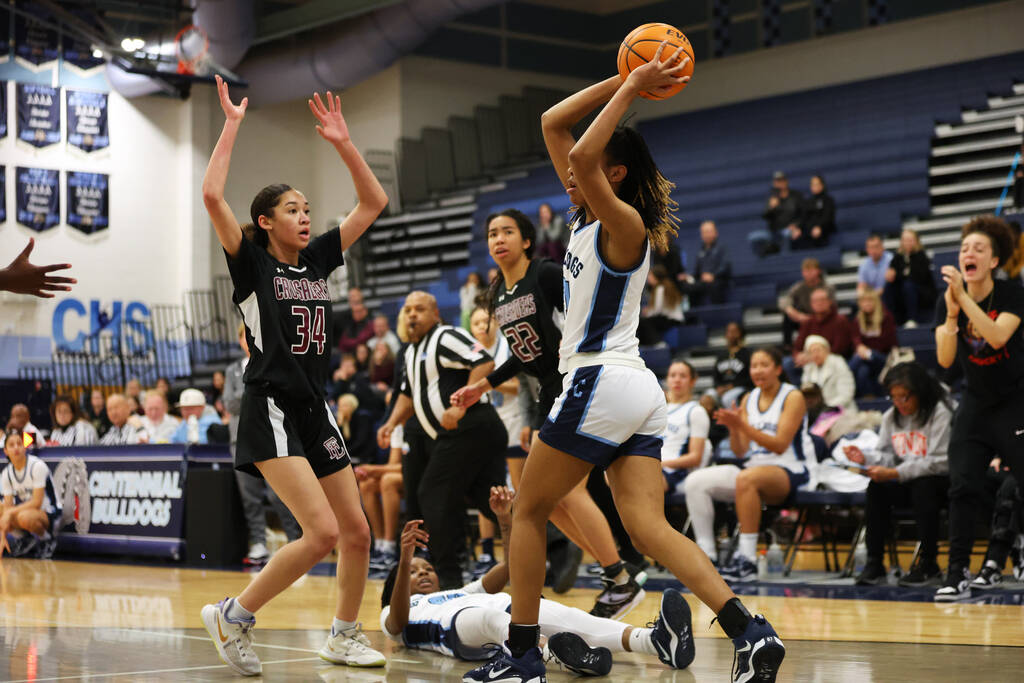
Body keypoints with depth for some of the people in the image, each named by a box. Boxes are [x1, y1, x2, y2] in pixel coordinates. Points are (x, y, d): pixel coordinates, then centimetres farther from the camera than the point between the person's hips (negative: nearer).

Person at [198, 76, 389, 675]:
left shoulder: (318, 260, 13)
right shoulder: (252, 263, -3)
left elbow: (374, 202, 16)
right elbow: (213, 195, -18)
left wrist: (342, 141, 9)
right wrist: (232, 125, -11)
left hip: (316, 410, 7)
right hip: (272, 409, -7)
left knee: (357, 531, 7)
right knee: (322, 532, -18)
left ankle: (345, 635, 25)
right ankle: (234, 615, -3)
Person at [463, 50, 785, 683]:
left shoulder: (625, 224, -10)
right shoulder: (589, 218, 13)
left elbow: (583, 157, -29)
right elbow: (553, 124, 16)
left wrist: (632, 89, -19)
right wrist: (624, 82, 11)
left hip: (600, 383, -9)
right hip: (637, 393, 9)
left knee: (529, 512, 5)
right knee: (648, 526, -2)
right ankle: (751, 631, -16)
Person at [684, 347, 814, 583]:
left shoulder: (793, 397, -5)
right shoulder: (749, 399, 12)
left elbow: (780, 446, -16)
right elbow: (740, 451, 8)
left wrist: (743, 426, -24)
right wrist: (733, 428, -12)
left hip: (790, 472, -7)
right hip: (755, 467, 7)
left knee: (747, 478, -40)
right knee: (695, 482, -13)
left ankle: (747, 559, -37)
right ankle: (705, 554, -13)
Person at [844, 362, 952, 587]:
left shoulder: (940, 413, -13)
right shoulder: (891, 417, 8)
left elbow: (939, 462, -20)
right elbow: (887, 456, 8)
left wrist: (895, 473, -27)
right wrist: (865, 459, -16)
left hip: (941, 481, -5)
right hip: (907, 484, 5)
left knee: (923, 486, -36)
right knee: (877, 488, -22)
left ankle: (929, 564, -26)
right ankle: (874, 563, -20)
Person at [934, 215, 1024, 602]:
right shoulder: (946, 302, -5)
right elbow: (945, 359, -15)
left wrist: (964, 298, -38)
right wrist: (952, 314, -30)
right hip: (975, 403, 3)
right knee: (962, 487, -6)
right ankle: (958, 574, -2)